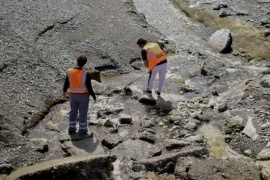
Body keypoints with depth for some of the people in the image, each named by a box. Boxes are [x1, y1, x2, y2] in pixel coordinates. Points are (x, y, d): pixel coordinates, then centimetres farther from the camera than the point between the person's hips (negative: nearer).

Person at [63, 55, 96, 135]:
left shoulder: (69, 72, -17)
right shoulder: (86, 74, -26)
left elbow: (66, 84, -5)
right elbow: (89, 87, -18)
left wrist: (64, 91, 16)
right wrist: (93, 95, -1)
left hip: (73, 95, 3)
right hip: (83, 95, -3)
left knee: (73, 111, 22)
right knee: (83, 113, 15)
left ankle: (71, 129, 33)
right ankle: (82, 130, 29)